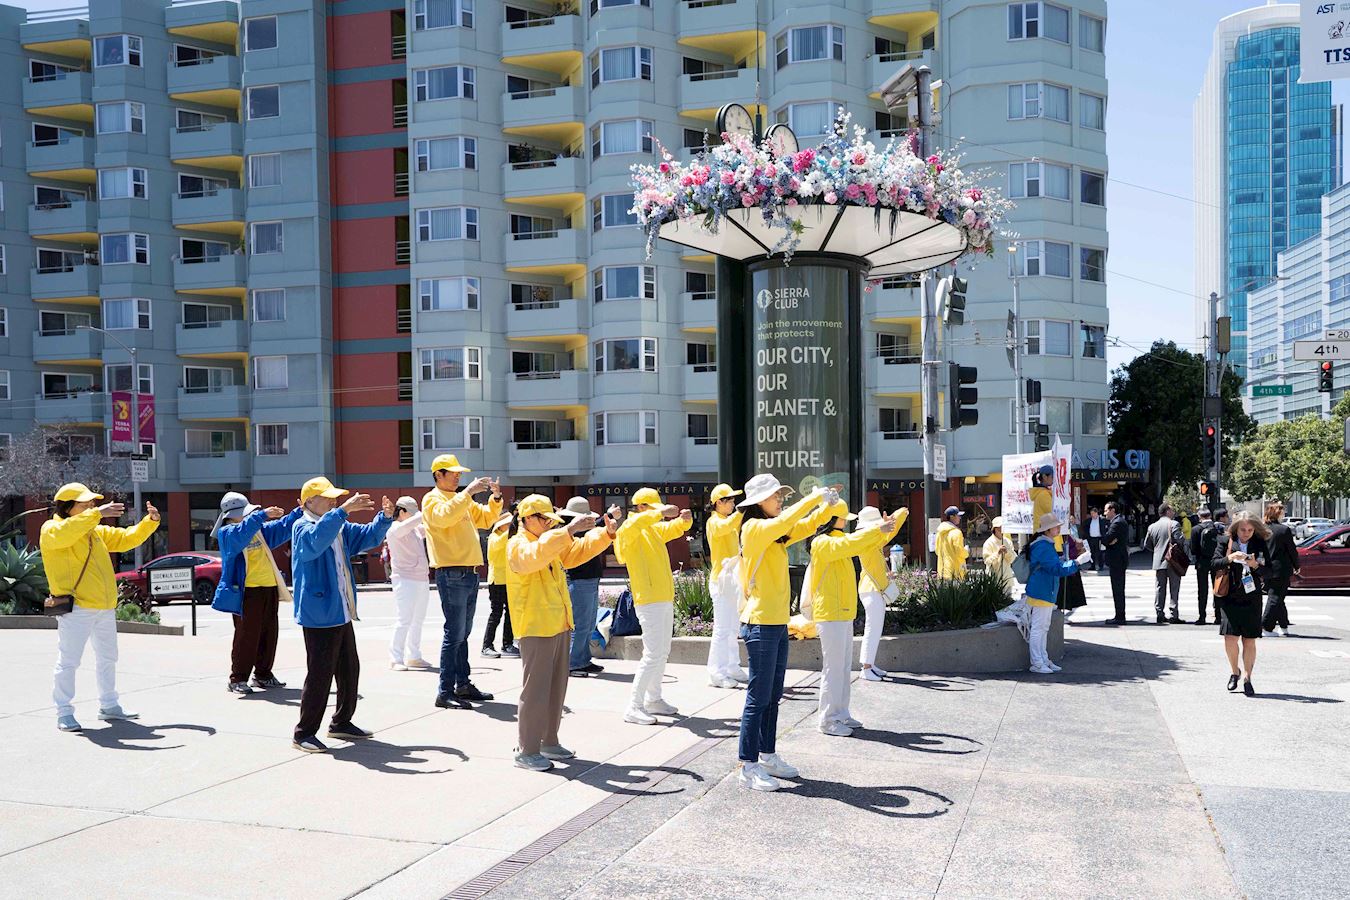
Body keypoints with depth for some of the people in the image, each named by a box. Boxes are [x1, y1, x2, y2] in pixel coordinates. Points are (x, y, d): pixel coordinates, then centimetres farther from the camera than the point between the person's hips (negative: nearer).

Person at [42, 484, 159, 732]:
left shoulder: (97, 532, 18)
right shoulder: (51, 530, -4)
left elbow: (127, 538, 19)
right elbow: (66, 532, -28)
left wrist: (151, 521, 3)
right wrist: (97, 514, -34)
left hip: (105, 607, 8)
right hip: (75, 608, -8)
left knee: (107, 658, 15)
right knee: (68, 661, -7)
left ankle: (109, 706, 27)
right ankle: (64, 713, 0)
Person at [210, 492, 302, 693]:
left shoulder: (259, 530, 17)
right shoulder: (227, 533, -7)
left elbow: (282, 527, 19)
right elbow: (243, 531, -28)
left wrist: (301, 511, 6)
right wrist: (262, 515, -37)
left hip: (269, 588, 8)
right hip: (247, 591, -8)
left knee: (269, 633, 11)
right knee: (246, 635, -6)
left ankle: (263, 674, 23)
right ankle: (238, 679, 2)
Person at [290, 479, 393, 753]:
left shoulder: (340, 528, 15)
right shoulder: (303, 527, -13)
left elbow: (368, 536, 19)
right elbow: (317, 539, -36)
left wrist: (385, 516, 0)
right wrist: (343, 511, -43)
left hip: (341, 614, 9)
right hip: (319, 615, -9)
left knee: (349, 669, 16)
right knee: (320, 674, -6)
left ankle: (341, 722, 29)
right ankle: (304, 733, 3)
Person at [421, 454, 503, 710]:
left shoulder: (462, 499, 21)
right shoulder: (432, 499, -5)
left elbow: (485, 518, 24)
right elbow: (445, 516, -26)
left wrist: (495, 498, 7)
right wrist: (469, 492, -26)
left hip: (470, 572, 9)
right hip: (451, 573, -9)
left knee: (463, 632, 14)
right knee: (454, 633, -11)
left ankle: (463, 685, 21)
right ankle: (445, 692, -9)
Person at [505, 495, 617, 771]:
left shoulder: (552, 543, 18)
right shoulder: (517, 545, -11)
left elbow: (579, 550, 19)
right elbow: (535, 556, -33)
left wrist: (606, 533, 1)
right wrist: (567, 530, -38)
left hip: (560, 627, 9)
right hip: (535, 629, -9)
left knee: (557, 688, 15)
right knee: (535, 691, -7)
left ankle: (549, 741, 26)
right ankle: (526, 751, -1)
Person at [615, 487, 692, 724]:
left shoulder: (654, 529, 16)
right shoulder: (628, 531, -10)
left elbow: (674, 528, 30)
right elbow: (634, 523, -35)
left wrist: (684, 519, 7)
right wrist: (661, 513, -38)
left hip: (665, 599, 10)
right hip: (649, 601, -10)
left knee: (662, 652, 16)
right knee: (653, 655, -13)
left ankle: (653, 700, 27)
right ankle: (634, 707, -8)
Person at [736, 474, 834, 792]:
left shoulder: (774, 535, 15)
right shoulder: (754, 527, -12)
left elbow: (806, 526, 17)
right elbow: (786, 520, -28)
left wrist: (827, 506, 0)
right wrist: (816, 497, -19)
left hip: (777, 623, 9)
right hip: (760, 623, -9)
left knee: (773, 696, 15)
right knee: (759, 697, -6)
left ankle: (768, 756, 24)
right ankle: (748, 767, -1)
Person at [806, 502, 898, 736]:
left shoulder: (836, 540, 15)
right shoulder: (822, 543, -14)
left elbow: (865, 548, 18)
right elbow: (851, 544, -28)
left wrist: (883, 530, 4)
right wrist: (877, 529, -21)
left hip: (844, 613, 10)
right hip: (831, 615, -10)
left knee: (844, 667, 14)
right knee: (833, 668, -5)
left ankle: (840, 714, 22)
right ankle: (827, 720, 2)